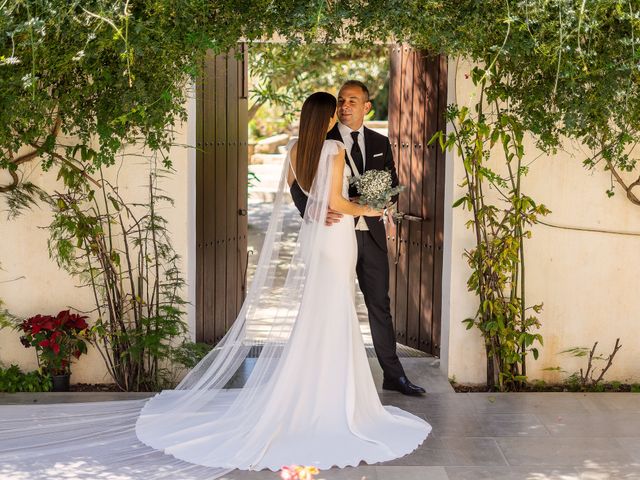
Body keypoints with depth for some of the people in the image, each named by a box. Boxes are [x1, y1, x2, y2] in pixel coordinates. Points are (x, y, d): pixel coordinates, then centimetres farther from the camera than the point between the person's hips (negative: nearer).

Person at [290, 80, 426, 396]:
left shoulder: (380, 143, 10)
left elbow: (393, 186, 10)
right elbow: (298, 186, -8)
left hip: (371, 234, 3)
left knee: (380, 305, 9)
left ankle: (393, 375, 17)